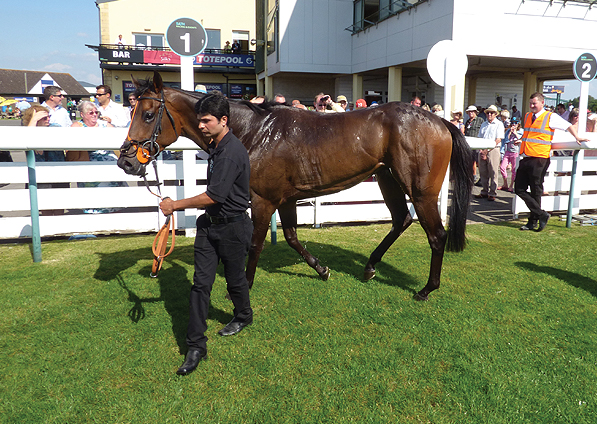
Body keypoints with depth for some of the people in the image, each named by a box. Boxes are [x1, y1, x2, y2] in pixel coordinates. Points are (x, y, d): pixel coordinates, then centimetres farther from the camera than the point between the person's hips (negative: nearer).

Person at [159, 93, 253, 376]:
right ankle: (196, 345, 9)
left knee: (235, 279, 13)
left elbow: (215, 196, -26)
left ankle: (244, 317, 42)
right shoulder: (215, 146, 8)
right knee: (201, 283, 3)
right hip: (209, 224, 8)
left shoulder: (232, 151, -23)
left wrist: (176, 205, -18)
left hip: (232, 227, -8)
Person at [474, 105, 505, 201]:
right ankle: (484, 192, 13)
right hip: (482, 150, 5)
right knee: (483, 172, 6)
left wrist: (487, 150, -14)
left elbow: (498, 140, -7)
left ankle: (492, 193, 0)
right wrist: (481, 150, -1)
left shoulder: (499, 124, 2)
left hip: (493, 150, -5)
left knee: (493, 173, -5)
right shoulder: (483, 124, 19)